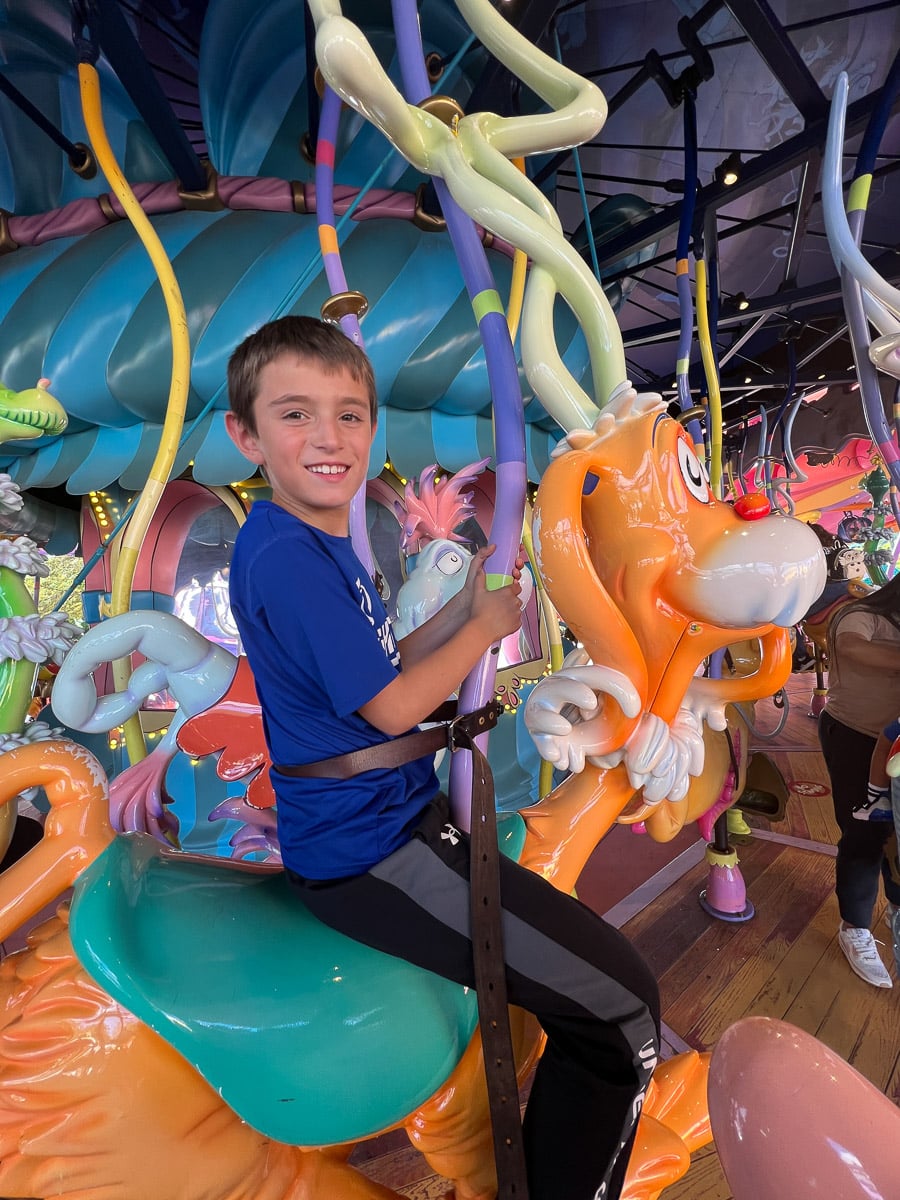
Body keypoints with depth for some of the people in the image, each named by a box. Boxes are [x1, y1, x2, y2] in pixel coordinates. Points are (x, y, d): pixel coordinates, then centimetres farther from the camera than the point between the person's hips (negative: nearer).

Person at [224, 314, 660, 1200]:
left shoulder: (321, 545, 10)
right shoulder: (286, 556, -21)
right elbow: (389, 707, -21)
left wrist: (465, 606, 1)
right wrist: (485, 627, -7)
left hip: (381, 824, 11)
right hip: (370, 856, -10)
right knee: (620, 1007, -6)